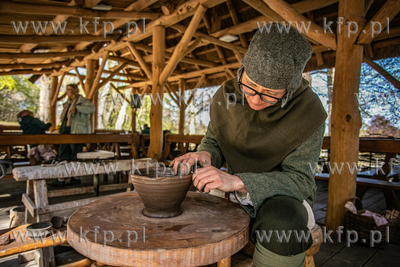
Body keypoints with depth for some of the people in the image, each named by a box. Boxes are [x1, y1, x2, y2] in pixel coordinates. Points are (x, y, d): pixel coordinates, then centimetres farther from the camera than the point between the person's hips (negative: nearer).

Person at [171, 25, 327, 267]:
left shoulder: (308, 113, -19)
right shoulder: (227, 96, -10)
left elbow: (298, 180, -22)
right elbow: (214, 142, 2)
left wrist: (237, 182, -37)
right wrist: (204, 156, -23)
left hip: (284, 197, -3)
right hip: (237, 194, 4)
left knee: (283, 227, -37)